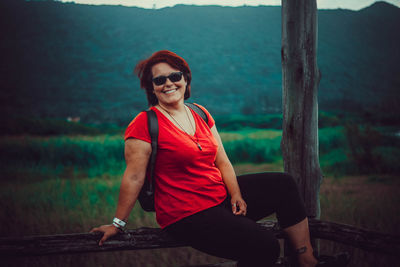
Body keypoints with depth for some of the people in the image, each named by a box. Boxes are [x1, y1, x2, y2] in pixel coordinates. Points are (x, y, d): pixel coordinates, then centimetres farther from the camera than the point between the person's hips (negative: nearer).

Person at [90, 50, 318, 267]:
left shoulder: (201, 115, 10)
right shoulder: (144, 124, -12)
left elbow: (222, 162, 10)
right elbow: (134, 177, -13)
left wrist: (236, 194, -4)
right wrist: (118, 223, -9)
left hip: (221, 194, 8)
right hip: (186, 215, -8)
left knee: (283, 184, 1)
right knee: (264, 247, -21)